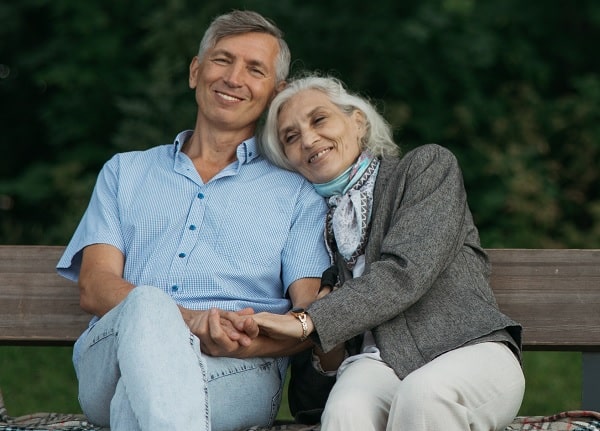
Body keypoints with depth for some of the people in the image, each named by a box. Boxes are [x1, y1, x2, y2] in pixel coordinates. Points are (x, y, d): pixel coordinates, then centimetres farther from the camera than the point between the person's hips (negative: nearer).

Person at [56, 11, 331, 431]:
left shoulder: (297, 193, 22)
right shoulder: (125, 172, 26)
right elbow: (95, 287, 10)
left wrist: (253, 340, -17)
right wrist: (186, 319, -13)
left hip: (240, 372, -2)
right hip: (113, 356, 2)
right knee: (148, 306, -38)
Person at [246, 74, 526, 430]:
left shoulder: (428, 165, 11)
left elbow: (404, 273, -8)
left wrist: (307, 321, -17)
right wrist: (326, 357, -2)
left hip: (471, 349, -1)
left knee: (422, 394, -39)